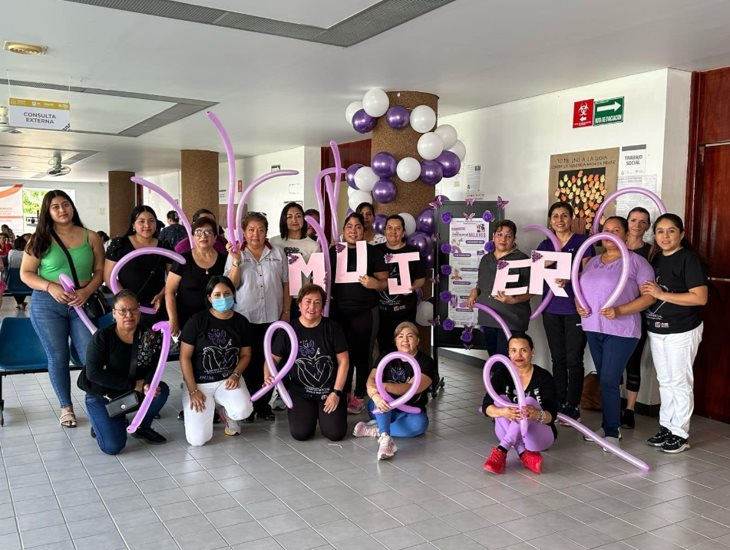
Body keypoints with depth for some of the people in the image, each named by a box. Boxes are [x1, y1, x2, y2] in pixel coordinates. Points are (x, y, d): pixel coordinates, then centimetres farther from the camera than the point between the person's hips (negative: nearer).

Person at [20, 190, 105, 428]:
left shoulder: (91, 238, 3)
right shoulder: (40, 239, 1)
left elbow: (100, 270, 5)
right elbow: (26, 273, 2)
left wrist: (87, 290, -13)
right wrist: (51, 287, -15)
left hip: (82, 304, 0)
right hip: (47, 304, 0)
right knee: (58, 357, 7)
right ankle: (66, 407, 22)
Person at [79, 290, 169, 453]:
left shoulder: (150, 336, -7)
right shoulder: (102, 337, -16)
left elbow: (155, 365, -10)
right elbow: (93, 373, -22)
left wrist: (148, 384, -35)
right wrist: (134, 384, -25)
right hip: (102, 395, -3)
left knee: (161, 390, -25)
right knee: (113, 446, -19)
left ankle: (142, 427, 3)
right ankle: (101, 422, 16)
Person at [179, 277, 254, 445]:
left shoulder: (241, 322, 0)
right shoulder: (197, 320, -10)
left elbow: (245, 354, 9)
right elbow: (185, 357, -8)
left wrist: (235, 375, -10)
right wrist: (193, 390, -12)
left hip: (228, 380, 2)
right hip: (199, 382, -2)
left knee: (243, 410, -30)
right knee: (198, 439, -13)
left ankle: (226, 415, 10)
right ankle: (208, 408, 21)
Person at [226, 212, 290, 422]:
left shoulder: (278, 253, 5)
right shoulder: (236, 254, 1)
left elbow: (285, 285, 8)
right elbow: (230, 285, -6)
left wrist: (286, 312, 4)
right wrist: (236, 262, -17)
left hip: (272, 318, 2)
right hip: (245, 317, -1)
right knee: (248, 361, 3)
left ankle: (264, 404, 18)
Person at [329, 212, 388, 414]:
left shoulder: (373, 252, 1)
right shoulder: (333, 251, 9)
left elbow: (385, 281, -1)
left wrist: (374, 284, -21)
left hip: (364, 312, -3)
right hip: (339, 311, 3)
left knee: (362, 354, 1)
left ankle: (359, 396, 14)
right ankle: (343, 393, 23)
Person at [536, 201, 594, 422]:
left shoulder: (582, 242, -2)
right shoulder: (545, 244, 12)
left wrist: (569, 278, -26)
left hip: (575, 309, -4)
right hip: (551, 309, 4)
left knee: (574, 359, -2)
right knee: (557, 358, 10)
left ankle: (573, 406, 7)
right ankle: (559, 403, 20)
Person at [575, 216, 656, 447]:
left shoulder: (636, 261, -7)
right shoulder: (593, 261, 13)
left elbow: (649, 296, -11)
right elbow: (581, 288, 20)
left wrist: (619, 311, -21)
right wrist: (578, 304, -2)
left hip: (621, 331, -6)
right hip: (593, 328, 6)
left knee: (609, 381, -8)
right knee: (604, 380, 13)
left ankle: (612, 433, 5)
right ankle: (608, 425, 24)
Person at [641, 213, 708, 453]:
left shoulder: (689, 259, -13)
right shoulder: (656, 258, 9)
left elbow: (700, 298, -20)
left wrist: (662, 294, -22)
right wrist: (645, 291, -1)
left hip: (682, 331, -7)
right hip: (656, 329, 7)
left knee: (680, 383, 1)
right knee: (665, 381, 15)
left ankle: (680, 434, 12)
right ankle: (666, 427, 25)